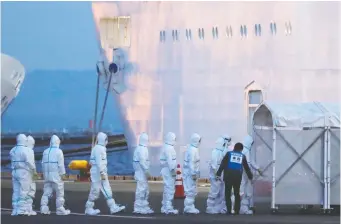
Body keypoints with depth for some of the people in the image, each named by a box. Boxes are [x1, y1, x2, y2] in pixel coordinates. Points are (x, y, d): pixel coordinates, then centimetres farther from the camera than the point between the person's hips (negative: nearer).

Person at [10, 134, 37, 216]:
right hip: (24, 172, -7)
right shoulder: (25, 150, -11)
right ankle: (22, 209, -8)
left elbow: (13, 162, 8)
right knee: (23, 191, -4)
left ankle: (15, 210, 7)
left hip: (15, 172, 7)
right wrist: (34, 171, -3)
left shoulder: (12, 150, 12)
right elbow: (29, 162, -15)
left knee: (16, 191, 8)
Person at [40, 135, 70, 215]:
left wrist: (44, 173, 16)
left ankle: (44, 208, -1)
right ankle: (60, 210, 2)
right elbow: (61, 164, -12)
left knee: (46, 192, 8)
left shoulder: (45, 151, 10)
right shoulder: (58, 151, -9)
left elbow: (43, 163, 11)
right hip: (56, 175, -6)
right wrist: (63, 174, -8)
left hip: (47, 175, 6)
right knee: (59, 193, 1)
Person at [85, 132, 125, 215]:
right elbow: (98, 162, -23)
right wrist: (102, 174, -26)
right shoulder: (98, 148, -16)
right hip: (98, 173, -10)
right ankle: (89, 209, 3)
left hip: (101, 173, 10)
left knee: (107, 191, 6)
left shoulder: (101, 148, 15)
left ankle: (113, 208, 4)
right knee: (95, 192, -4)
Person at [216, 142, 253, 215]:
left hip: (228, 176, -2)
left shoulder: (229, 154, 8)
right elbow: (246, 168, 21)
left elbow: (222, 164, 1)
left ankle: (229, 210, -8)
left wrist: (218, 174, -2)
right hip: (238, 176, 2)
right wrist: (250, 177, 32)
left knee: (227, 193, 1)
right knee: (237, 193, 13)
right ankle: (237, 211, 11)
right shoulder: (242, 156, 14)